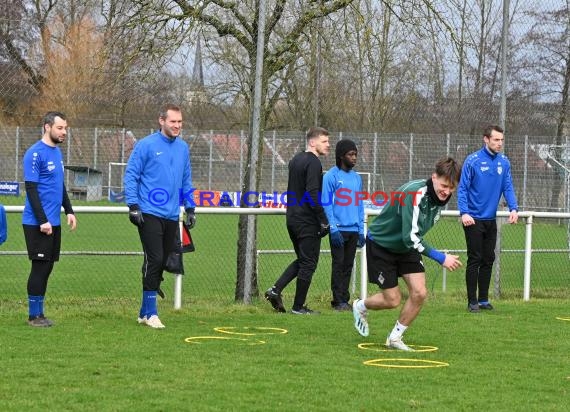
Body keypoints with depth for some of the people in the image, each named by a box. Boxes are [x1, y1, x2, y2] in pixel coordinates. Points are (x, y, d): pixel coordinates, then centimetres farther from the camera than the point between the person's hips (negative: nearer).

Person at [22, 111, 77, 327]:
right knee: (40, 267, -5)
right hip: (37, 223, -8)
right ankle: (34, 315, 2)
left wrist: (69, 210, 15)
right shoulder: (35, 154, -13)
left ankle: (39, 312, 16)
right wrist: (42, 221, -18)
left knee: (47, 267, 10)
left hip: (54, 222, 8)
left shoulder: (57, 152, 13)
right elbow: (31, 189, -16)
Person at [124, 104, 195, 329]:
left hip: (171, 215, 6)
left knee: (163, 262, 7)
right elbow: (131, 175, -5)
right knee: (154, 261, -11)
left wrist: (190, 208, 15)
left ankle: (145, 311, 15)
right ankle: (150, 313, -5)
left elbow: (186, 181, 20)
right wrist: (133, 205, -11)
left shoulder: (183, 148, 11)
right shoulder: (146, 145, -6)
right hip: (150, 214, -6)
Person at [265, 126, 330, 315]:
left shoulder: (296, 160, 15)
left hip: (292, 219, 9)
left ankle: (276, 290, 8)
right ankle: (298, 306, 4)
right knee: (308, 263, 0)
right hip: (307, 221, -9)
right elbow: (313, 195, -21)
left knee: (302, 260, 19)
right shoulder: (313, 163, -14)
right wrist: (324, 221, -18)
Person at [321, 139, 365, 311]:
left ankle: (345, 299, 12)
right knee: (339, 264, -4)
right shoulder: (331, 176, -4)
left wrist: (361, 230, 13)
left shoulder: (357, 178, 15)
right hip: (339, 229, -6)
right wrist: (333, 228, -14)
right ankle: (338, 300, -2)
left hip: (353, 230, 6)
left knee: (348, 265, 7)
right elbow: (326, 204, -8)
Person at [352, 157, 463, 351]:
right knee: (392, 300, -3)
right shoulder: (414, 193, -35)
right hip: (380, 245, -7)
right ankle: (360, 307, 30)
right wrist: (440, 257, -38)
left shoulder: (440, 196, -9)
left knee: (419, 293, -8)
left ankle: (395, 338, 11)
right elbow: (410, 237, -38)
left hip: (405, 247, 7)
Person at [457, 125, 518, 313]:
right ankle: (472, 301, 4)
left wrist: (513, 208, -13)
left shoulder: (504, 162, 3)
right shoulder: (473, 161, -11)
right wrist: (464, 212, -21)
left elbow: (508, 187, 3)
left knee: (488, 260, 10)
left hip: (491, 219, 5)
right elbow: (462, 189, -11)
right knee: (474, 260, -2)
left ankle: (483, 299, 19)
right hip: (474, 219, -5)